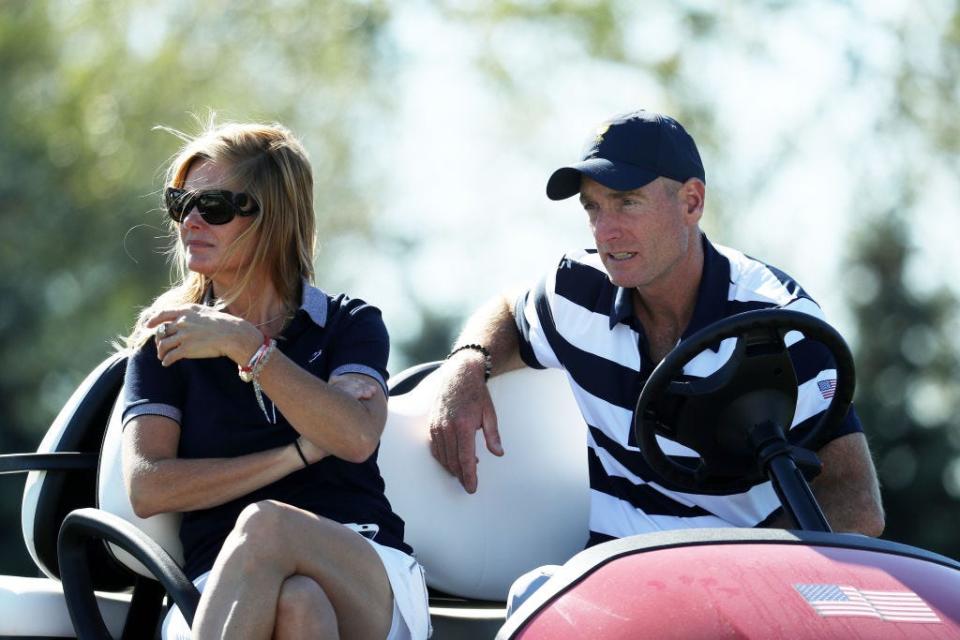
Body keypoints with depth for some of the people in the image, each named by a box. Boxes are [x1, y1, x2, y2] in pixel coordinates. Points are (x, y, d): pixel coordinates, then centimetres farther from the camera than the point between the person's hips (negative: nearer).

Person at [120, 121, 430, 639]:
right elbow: (147, 489, 0)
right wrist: (300, 453, -4)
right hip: (217, 589, -1)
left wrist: (244, 344, -12)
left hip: (368, 585, 1)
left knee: (265, 525, -38)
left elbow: (356, 438, -8)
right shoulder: (165, 338, 16)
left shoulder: (349, 324, 14)